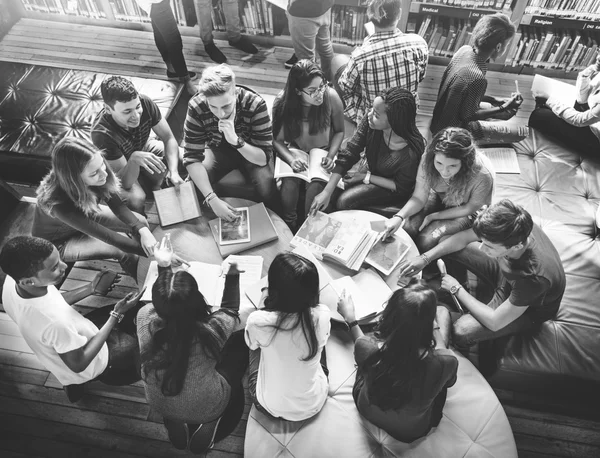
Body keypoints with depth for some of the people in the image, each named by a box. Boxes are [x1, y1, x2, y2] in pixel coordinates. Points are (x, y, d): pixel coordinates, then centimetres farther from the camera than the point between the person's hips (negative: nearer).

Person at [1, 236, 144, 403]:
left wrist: (91, 289, -8)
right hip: (84, 365, -6)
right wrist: (116, 315, -25)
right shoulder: (54, 321, -44)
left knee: (129, 311, 20)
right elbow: (78, 364, -26)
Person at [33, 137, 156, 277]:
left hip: (87, 216, 6)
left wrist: (142, 229, -36)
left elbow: (117, 205, -18)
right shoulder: (59, 203, -43)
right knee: (123, 251, -24)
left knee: (141, 221, -6)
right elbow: (107, 236, -40)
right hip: (57, 241, -6)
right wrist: (152, 253, -39)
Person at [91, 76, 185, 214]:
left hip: (144, 148, 5)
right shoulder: (101, 133, -39)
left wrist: (174, 172, -36)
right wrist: (134, 159, -57)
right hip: (121, 167, -5)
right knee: (136, 199, -34)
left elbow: (169, 139, -20)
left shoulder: (144, 102, -30)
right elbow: (125, 182, -36)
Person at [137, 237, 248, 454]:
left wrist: (163, 267, 1)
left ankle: (177, 423, 21)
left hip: (160, 404, 4)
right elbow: (230, 308, -10)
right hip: (206, 407, -3)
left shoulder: (145, 318, -31)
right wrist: (232, 273, -2)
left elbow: (161, 304, -4)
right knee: (241, 341, 14)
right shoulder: (212, 330, -36)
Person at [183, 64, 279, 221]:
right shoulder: (196, 106, -29)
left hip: (251, 152, -1)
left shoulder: (255, 104, -33)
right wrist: (212, 198, -40)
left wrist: (235, 140, -49)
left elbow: (264, 157, -30)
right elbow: (192, 157, -27)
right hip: (218, 149, 2)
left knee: (267, 187, -29)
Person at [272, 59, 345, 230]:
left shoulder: (331, 97, -17)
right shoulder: (282, 102, -16)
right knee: (289, 183, -30)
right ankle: (289, 223, -3)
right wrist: (291, 158, -27)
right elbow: (277, 140, -9)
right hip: (295, 152, 0)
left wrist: (331, 155, -16)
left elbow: (339, 131, -1)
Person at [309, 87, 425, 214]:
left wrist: (366, 177, -18)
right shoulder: (369, 122, -25)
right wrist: (327, 192, -27)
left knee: (345, 201, -24)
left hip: (390, 188, -4)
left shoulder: (411, 152, -35)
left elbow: (401, 188, -18)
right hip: (371, 172, 5)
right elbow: (347, 155, -21)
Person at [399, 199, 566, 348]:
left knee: (461, 332, -29)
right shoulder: (516, 228, -29)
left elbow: (494, 322, -33)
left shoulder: (534, 276, -44)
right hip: (506, 274, 6)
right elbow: (464, 237, -12)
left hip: (528, 308, -6)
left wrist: (457, 289, -23)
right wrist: (425, 258, -20)